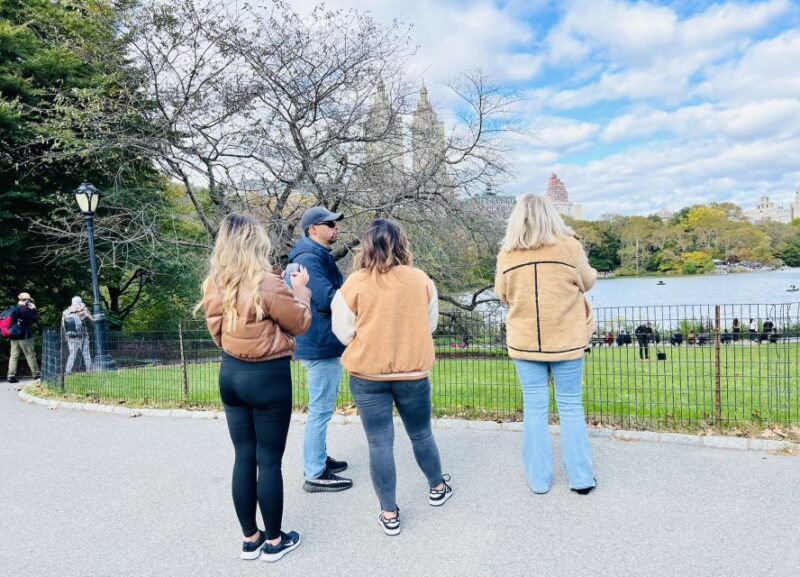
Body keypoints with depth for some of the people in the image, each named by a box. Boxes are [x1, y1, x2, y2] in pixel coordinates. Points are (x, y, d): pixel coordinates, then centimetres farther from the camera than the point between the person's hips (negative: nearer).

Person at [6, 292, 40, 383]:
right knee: (30, 356, 2)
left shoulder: (13, 309, 9)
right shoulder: (26, 309, -12)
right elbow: (35, 318, -8)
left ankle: (11, 375, -1)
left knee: (14, 356, 5)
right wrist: (34, 309, -1)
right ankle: (36, 374, 8)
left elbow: (10, 322, 16)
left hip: (14, 336, 6)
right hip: (25, 336, -6)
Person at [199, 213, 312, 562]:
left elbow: (218, 332, 11)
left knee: (243, 458, 14)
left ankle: (250, 539, 27)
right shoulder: (267, 284, -20)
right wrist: (300, 289, 6)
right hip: (268, 377, -6)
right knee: (269, 461, 6)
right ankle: (274, 542, 21)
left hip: (231, 374, 6)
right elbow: (301, 323, -7)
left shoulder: (213, 285, 0)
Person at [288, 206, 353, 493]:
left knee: (322, 407, 20)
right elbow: (328, 299, -28)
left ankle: (318, 458, 33)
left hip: (325, 343, 11)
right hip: (321, 346, -11)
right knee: (321, 409, -2)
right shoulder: (308, 259, -19)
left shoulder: (320, 256, 15)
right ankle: (316, 475, 9)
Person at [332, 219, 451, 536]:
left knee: (380, 444, 8)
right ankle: (438, 488, 42)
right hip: (413, 372, 2)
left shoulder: (355, 283, -12)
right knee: (421, 434, 21)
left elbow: (343, 332, -5)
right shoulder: (421, 280, -6)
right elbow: (431, 324, 6)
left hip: (368, 375, -1)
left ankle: (389, 514, 18)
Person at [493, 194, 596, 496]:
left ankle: (539, 479, 19)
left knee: (534, 409, 10)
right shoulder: (568, 246, -9)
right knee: (571, 407, 11)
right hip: (566, 341, -1)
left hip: (526, 343, 1)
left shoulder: (507, 255, -5)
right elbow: (587, 282, 5)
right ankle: (581, 478, 20)